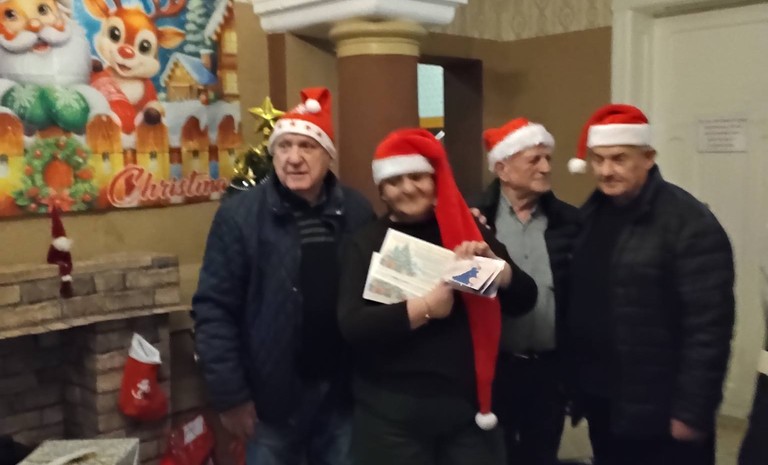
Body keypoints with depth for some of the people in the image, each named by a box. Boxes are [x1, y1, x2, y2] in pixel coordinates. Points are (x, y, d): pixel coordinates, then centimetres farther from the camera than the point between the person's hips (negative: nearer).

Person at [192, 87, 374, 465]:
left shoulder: (357, 212, 0)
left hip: (343, 393, 2)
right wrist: (230, 394, -9)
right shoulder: (240, 214, -7)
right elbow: (214, 309, -7)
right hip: (272, 399, -2)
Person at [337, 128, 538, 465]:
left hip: (468, 405, 2)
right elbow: (351, 326, -13)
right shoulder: (367, 244, -1)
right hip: (393, 413, -2)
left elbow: (524, 300, 5)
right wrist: (424, 308, -20)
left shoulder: (467, 231, 6)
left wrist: (493, 262, -13)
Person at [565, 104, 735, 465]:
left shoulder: (689, 222, -15)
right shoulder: (591, 213, 5)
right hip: (600, 401, 6)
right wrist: (571, 379, 8)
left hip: (659, 413, -6)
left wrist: (691, 411, -17)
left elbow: (708, 327, -17)